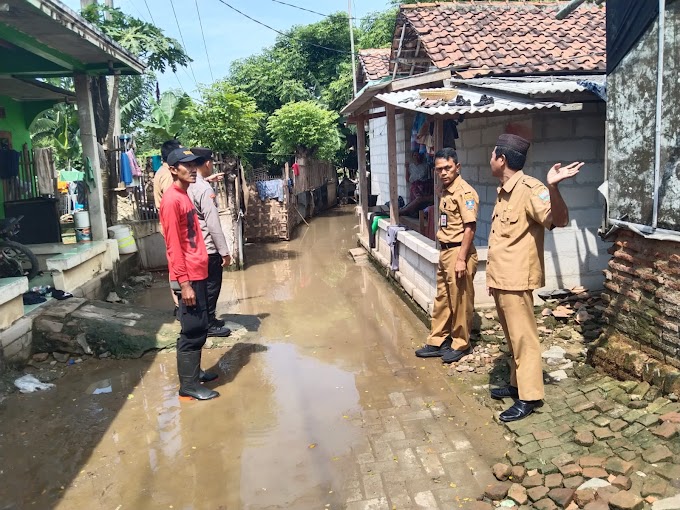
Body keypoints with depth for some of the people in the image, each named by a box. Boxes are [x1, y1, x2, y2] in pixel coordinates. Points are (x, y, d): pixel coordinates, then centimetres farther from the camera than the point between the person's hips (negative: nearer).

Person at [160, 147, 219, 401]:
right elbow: (173, 245, -19)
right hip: (188, 277, -10)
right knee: (193, 331, -2)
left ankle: (194, 371, 29)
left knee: (199, 328, 17)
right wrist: (184, 283, -21)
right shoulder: (172, 200, -16)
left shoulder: (184, 196, 13)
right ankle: (188, 384, 7)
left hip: (198, 273, 10)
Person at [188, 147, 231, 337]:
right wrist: (225, 251, -17)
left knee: (205, 285, 19)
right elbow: (213, 224, -22)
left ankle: (208, 319, 32)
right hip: (208, 248, -8)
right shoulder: (205, 189, -21)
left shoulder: (189, 186, 5)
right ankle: (209, 325, 15)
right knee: (211, 286, 5)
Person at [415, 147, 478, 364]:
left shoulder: (465, 192, -14)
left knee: (460, 302, 4)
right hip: (445, 252, 9)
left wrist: (461, 259, -21)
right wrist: (444, 252, 17)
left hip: (458, 252, -9)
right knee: (442, 299, 15)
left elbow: (470, 227, -19)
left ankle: (460, 344, 18)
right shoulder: (445, 192, 12)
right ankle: (437, 342, 25)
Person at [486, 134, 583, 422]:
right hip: (501, 279, 9)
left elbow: (559, 220, -29)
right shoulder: (504, 191, 13)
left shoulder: (530, 189, -16)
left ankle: (529, 396, 9)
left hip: (516, 279, -9)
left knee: (523, 338, -1)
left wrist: (553, 186, -47)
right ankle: (517, 383, 31)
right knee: (512, 337, 18)